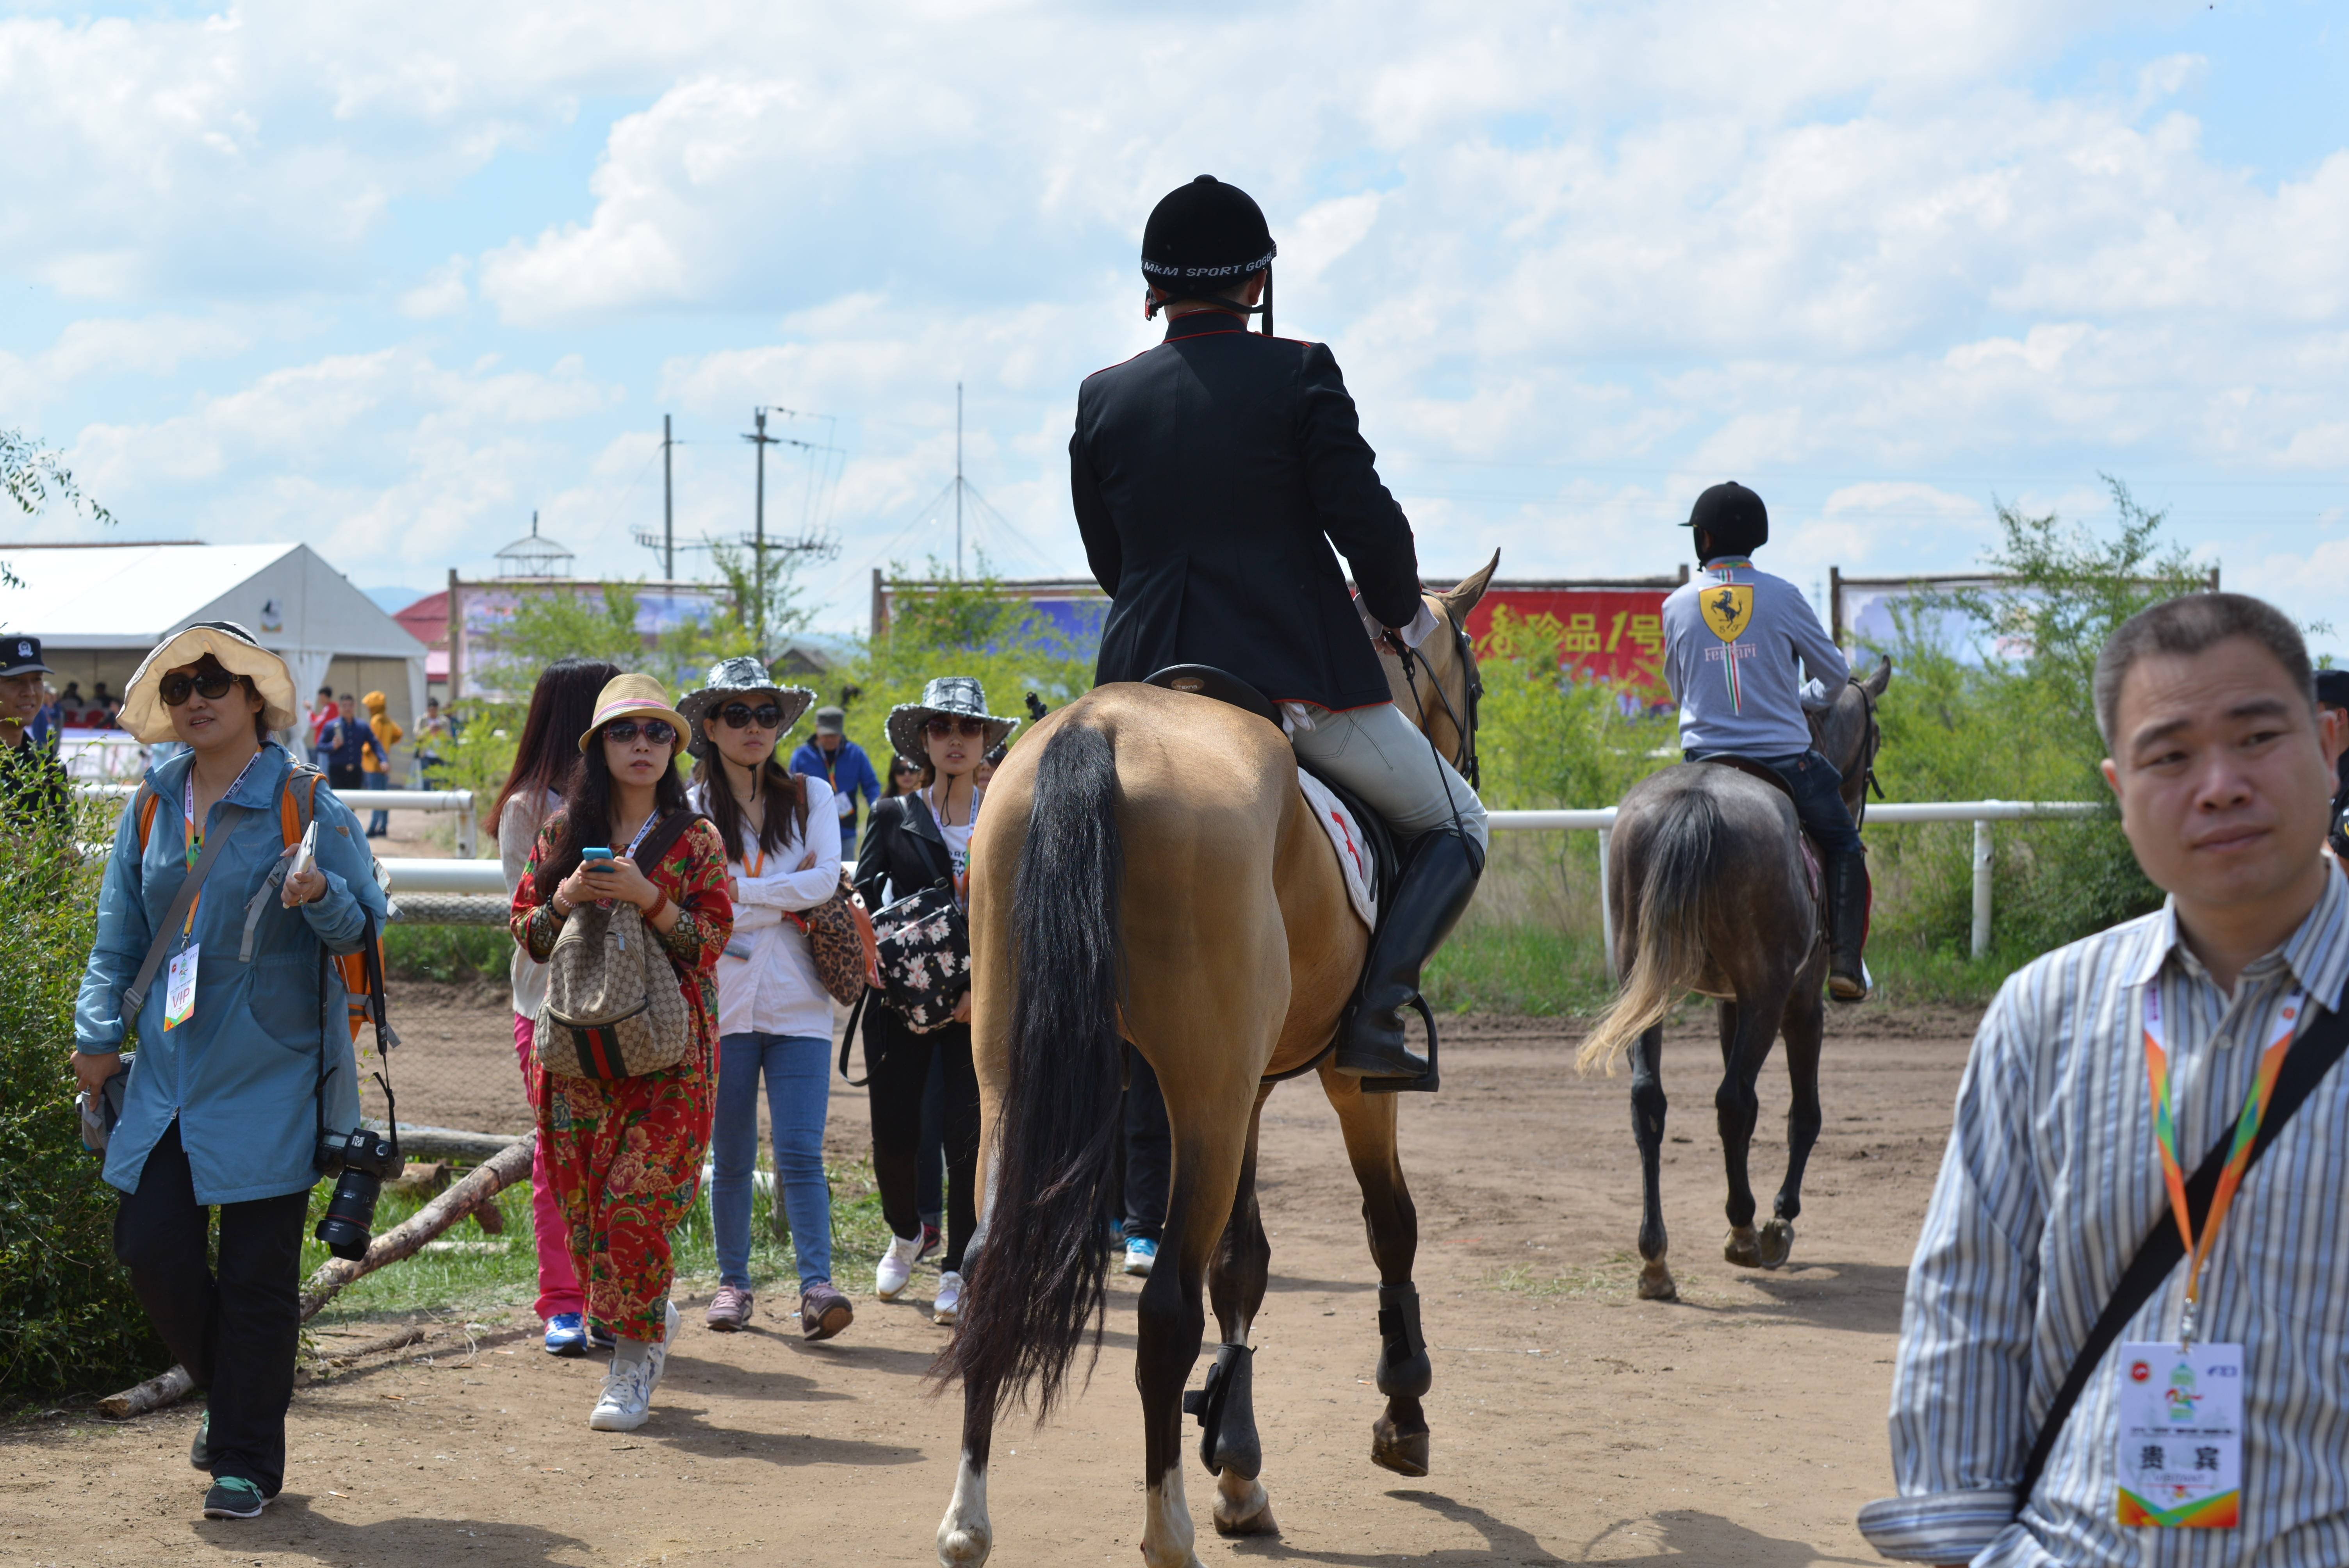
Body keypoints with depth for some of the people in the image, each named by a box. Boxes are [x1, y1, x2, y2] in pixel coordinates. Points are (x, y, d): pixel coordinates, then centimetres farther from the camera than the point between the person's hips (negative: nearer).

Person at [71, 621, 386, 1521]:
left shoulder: (304, 805, -4)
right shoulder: (151, 811, 9)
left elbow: (366, 925, -2)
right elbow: (118, 937, 16)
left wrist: (321, 896, -23)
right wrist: (99, 1033, 6)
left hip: (271, 1077, -4)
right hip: (169, 1070, 4)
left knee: (257, 1272, 0)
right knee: (151, 1247, 2)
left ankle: (248, 1462, 11)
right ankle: (228, 1392, 29)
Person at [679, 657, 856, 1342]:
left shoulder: (810, 796, 8)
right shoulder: (689, 810, 4)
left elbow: (825, 880, -7)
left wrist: (739, 890, -9)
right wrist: (787, 903, -6)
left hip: (798, 1004, 0)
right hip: (723, 1003, 0)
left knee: (801, 1151, -10)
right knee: (731, 1157, 7)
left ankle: (817, 1286, -15)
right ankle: (733, 1280, 17)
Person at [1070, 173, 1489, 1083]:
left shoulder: (1103, 399, 7)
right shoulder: (1299, 376, -4)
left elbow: (1106, 560, 13)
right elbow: (1368, 522, -8)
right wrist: (1400, 615, 12)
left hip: (1146, 680, 4)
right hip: (1298, 670, -3)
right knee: (1454, 826, 15)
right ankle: (1374, 1013, -5)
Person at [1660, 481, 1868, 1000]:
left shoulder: (1678, 605, 1)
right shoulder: (1782, 596, -4)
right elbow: (1835, 674, 4)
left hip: (1706, 760, 1)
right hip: (1786, 757, -1)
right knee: (1843, 845, 17)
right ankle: (1845, 963, 5)